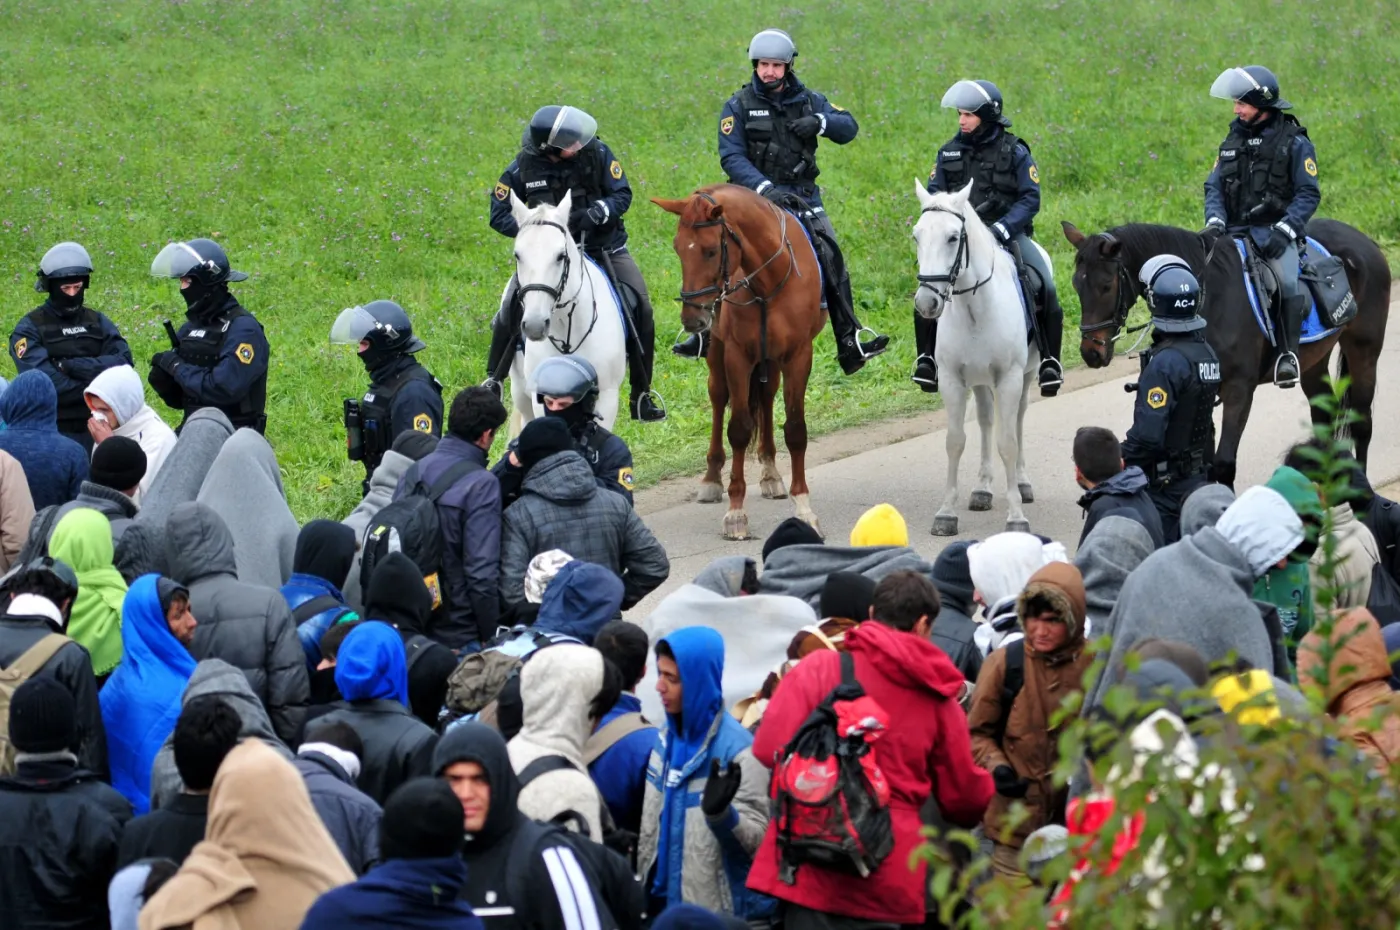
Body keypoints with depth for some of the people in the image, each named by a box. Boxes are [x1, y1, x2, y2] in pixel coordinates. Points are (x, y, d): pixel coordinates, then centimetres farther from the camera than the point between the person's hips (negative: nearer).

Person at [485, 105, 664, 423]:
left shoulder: (597, 153, -13)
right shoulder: (523, 169, -13)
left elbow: (622, 195, -6)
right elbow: (499, 216, -6)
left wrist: (597, 212, -27)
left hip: (605, 247, 1)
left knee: (640, 310, -13)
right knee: (510, 309, -18)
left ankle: (642, 397, 0)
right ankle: (492, 384, 0)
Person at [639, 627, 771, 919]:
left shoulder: (737, 747, -15)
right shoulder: (664, 739, 6)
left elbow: (759, 840, -18)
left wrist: (720, 812, -33)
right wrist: (644, 882, 13)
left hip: (722, 913, -7)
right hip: (663, 903, 7)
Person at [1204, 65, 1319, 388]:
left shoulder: (1295, 143, -1)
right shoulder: (1233, 140, 14)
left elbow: (1308, 194, -5)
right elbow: (1214, 186, 11)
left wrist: (1283, 230, -18)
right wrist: (1215, 221, -8)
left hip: (1276, 231, -5)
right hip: (1236, 232, 5)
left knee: (1288, 282, -31)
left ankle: (1288, 353, -20)